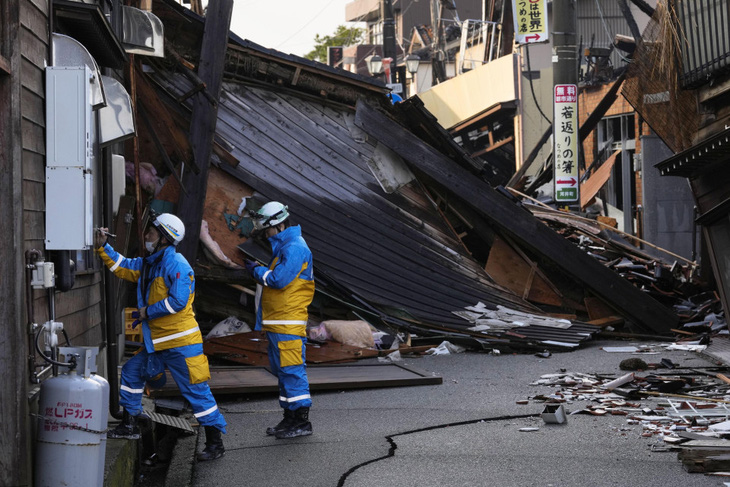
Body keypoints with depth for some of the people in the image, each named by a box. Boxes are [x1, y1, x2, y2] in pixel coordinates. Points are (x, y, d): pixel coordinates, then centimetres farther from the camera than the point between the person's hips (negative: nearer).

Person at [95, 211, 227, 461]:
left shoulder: (176, 264, -16)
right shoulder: (150, 263, 12)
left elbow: (178, 301, -24)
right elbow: (123, 267, 24)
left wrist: (148, 312, -15)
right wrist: (103, 247, 13)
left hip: (181, 343, -10)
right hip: (156, 342, 10)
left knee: (196, 391, -6)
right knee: (132, 372, 17)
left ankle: (215, 442, 0)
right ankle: (129, 425, 28)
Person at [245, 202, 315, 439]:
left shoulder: (295, 248, -15)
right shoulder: (283, 246, 19)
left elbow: (279, 279, -22)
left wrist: (256, 270, -8)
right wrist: (259, 269, 7)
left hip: (288, 323, -11)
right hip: (276, 322, 11)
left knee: (291, 369, -8)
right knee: (282, 370, 15)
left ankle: (302, 421, -4)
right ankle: (290, 418, 22)